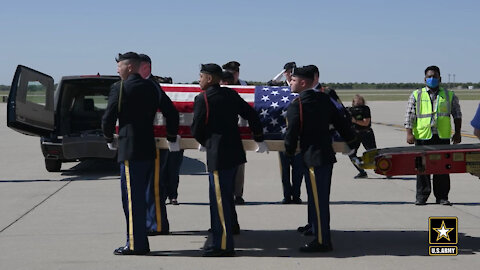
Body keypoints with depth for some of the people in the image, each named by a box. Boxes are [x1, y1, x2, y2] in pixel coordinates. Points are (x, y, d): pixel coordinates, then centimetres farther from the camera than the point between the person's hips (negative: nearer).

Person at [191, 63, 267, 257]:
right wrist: (259, 140, 23)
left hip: (217, 156, -8)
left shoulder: (203, 98, -9)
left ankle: (223, 246, -1)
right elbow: (252, 115, 13)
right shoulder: (231, 94, 11)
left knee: (220, 200, -3)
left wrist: (203, 143, 15)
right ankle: (223, 239, 23)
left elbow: (196, 129, -6)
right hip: (235, 152, 8)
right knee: (226, 199, 15)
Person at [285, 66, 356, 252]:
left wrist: (289, 153, 7)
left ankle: (322, 241, 3)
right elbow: (340, 122, 13)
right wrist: (351, 140, 26)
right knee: (322, 200, 14)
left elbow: (291, 132, -9)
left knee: (318, 201, -2)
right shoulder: (324, 99, 9)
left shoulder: (296, 105, -12)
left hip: (312, 158, -8)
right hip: (327, 155, 8)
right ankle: (323, 238, 20)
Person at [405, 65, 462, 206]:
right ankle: (421, 197, 8)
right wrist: (409, 133, -6)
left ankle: (442, 197, 9)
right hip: (422, 136, -1)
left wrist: (457, 133, 8)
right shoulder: (416, 95, 7)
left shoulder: (449, 95, 11)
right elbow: (409, 116, 4)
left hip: (443, 137, 1)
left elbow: (457, 115, 15)